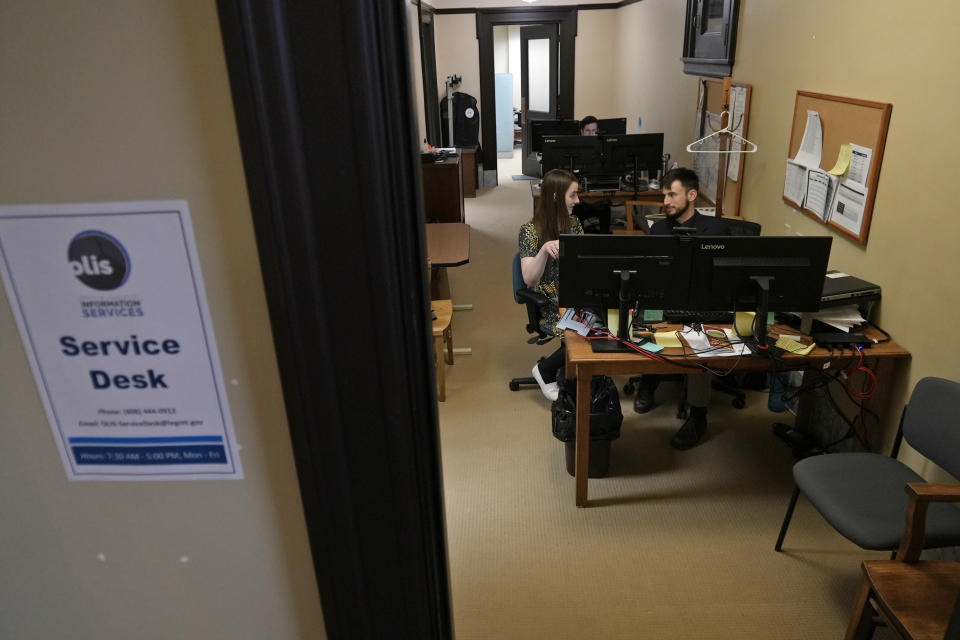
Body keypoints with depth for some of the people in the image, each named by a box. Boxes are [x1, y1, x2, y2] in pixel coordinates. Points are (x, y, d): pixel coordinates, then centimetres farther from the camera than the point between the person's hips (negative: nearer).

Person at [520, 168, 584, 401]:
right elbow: (529, 279, -17)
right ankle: (545, 371, 1)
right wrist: (544, 250, -32)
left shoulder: (573, 224, 9)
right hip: (550, 306, -6)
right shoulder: (531, 231, -9)